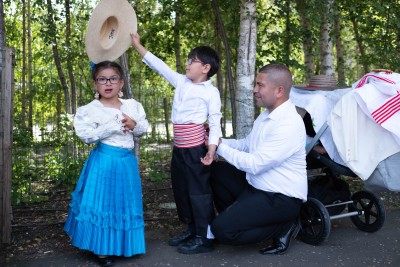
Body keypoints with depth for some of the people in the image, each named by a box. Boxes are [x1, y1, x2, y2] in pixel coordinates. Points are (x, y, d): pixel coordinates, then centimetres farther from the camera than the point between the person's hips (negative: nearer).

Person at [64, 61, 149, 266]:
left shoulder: (132, 105, 6)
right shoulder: (90, 109, -8)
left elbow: (144, 127, 12)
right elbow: (86, 135, -17)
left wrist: (134, 125, -11)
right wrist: (115, 126, -19)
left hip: (127, 161, 5)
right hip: (104, 161, -4)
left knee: (124, 202, 13)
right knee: (102, 202, 0)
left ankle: (121, 245, 28)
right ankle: (102, 249, 14)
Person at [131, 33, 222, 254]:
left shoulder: (211, 92, -7)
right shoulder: (181, 82, 11)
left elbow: (215, 123, -9)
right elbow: (160, 66, 14)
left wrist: (212, 149, -19)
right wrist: (137, 45, 12)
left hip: (196, 148, -8)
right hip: (179, 148, 8)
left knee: (199, 191, -2)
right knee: (181, 190, 16)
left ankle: (204, 238, 7)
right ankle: (191, 230, 30)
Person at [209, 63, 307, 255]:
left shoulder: (289, 124, -25)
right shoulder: (266, 114, 8)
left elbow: (254, 164, -26)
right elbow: (246, 145, 16)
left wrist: (219, 147, -16)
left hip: (280, 198, -10)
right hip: (256, 186, 10)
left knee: (222, 229, -20)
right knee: (215, 170, 7)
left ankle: (283, 227, -2)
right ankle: (236, 217, 15)